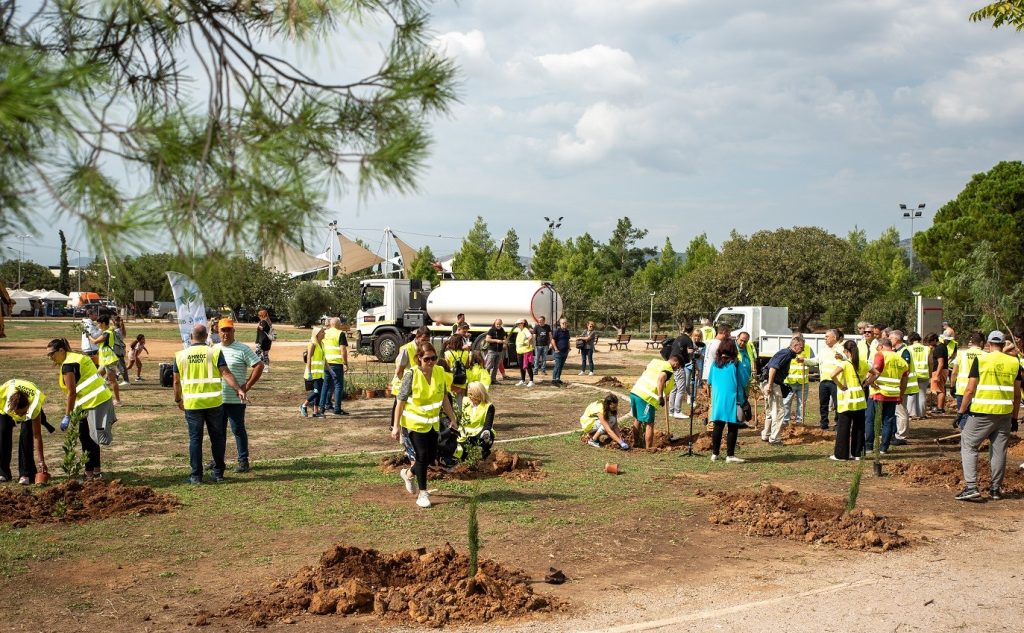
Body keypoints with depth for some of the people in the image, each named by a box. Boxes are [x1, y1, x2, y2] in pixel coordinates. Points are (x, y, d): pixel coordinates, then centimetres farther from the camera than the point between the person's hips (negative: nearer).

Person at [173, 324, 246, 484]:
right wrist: (239, 389, -15)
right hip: (214, 402, -1)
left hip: (192, 403, 1)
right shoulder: (215, 352, -3)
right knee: (217, 437, 10)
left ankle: (196, 476, 7)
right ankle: (218, 473, 14)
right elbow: (226, 373, -13)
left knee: (195, 438, 6)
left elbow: (177, 382, 6)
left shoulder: (180, 355, 2)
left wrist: (178, 400, 18)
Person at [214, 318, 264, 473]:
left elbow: (259, 366, -12)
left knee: (238, 430, 0)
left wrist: (247, 386, -14)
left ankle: (243, 461, 7)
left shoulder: (242, 349, -7)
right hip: (217, 399, 6)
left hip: (236, 400, -6)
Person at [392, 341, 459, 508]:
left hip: (432, 423, 5)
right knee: (422, 456, -4)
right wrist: (396, 426, -14)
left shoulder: (440, 372, -3)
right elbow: (401, 401, -13)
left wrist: (453, 419, 13)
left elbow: (444, 398, 9)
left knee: (431, 457, 10)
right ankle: (422, 494, 11)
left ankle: (408, 474, 39)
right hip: (414, 423, -5)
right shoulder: (411, 375, -17)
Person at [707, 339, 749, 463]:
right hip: (732, 400, -4)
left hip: (717, 399, 5)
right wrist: (746, 368, 11)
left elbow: (709, 381, 12)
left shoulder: (715, 363, 3)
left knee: (718, 426, 11)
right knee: (733, 427, 1)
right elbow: (745, 381, -3)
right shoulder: (736, 364, -10)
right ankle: (730, 455, 0)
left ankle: (715, 454, 15)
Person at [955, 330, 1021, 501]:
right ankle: (995, 490, 17)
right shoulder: (1014, 362, 6)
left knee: (968, 446, 4)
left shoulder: (981, 360, -5)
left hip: (982, 412, -4)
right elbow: (1017, 394, 9)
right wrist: (1015, 418, 17)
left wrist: (961, 411, 0)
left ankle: (971, 487, -7)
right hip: (1005, 414, 4)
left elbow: (970, 390, -8)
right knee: (999, 451, 12)